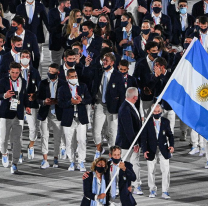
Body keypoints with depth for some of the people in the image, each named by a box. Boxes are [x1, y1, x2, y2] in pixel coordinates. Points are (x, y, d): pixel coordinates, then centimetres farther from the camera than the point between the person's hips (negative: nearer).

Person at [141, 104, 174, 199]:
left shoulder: (165, 122, 3)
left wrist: (171, 145, -7)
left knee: (166, 170, -4)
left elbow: (170, 135, 10)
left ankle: (165, 191, 2)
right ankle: (152, 190, 22)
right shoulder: (147, 122, -3)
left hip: (163, 149, 1)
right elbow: (143, 137, -3)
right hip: (151, 150, -1)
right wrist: (144, 150, -12)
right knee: (151, 171, 6)